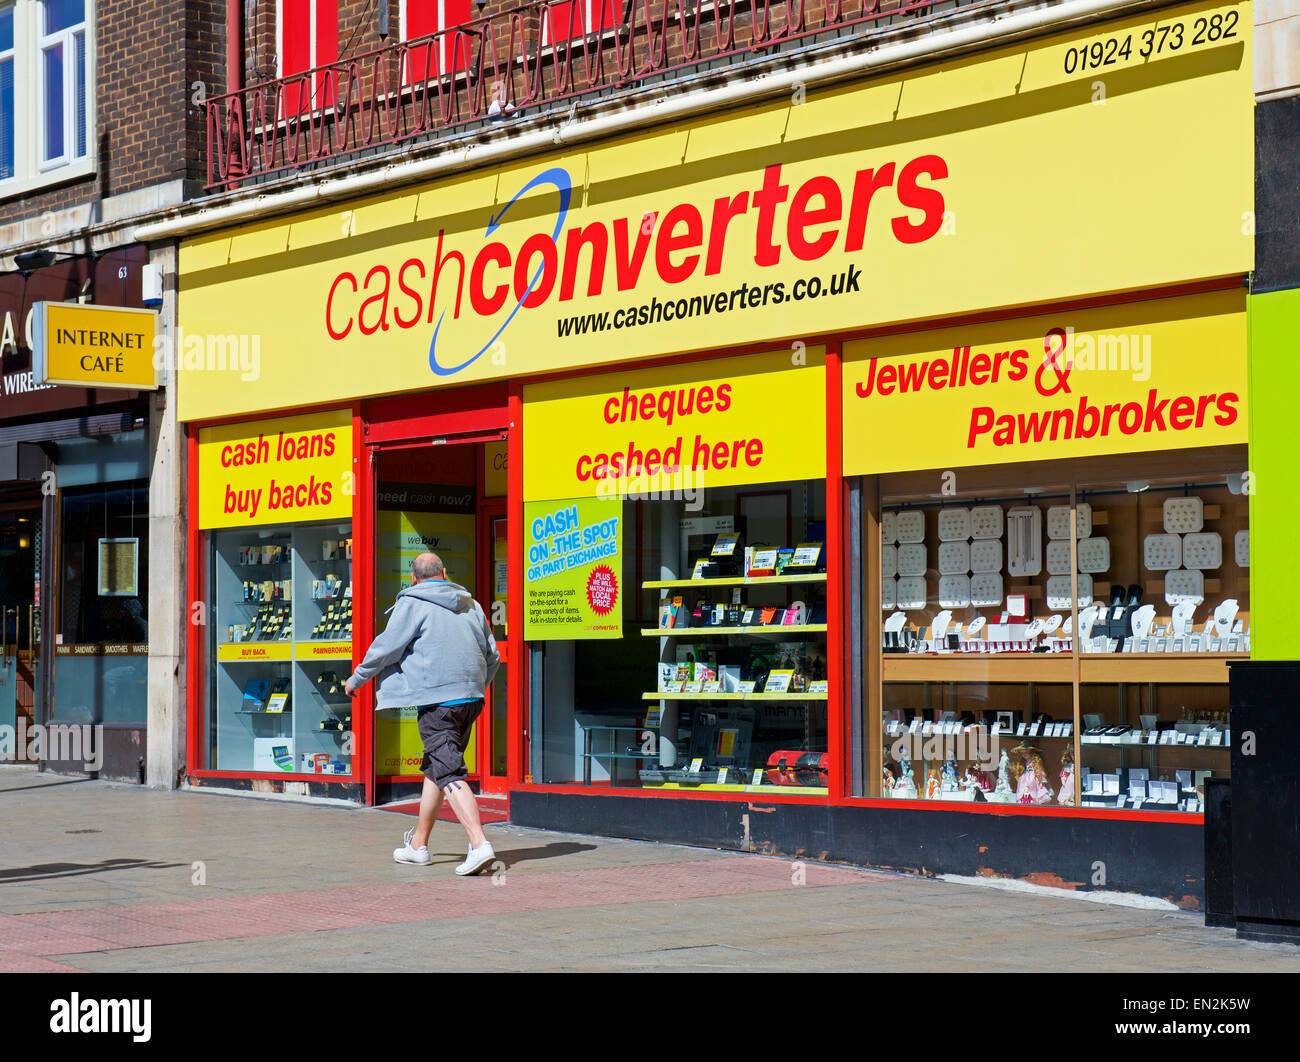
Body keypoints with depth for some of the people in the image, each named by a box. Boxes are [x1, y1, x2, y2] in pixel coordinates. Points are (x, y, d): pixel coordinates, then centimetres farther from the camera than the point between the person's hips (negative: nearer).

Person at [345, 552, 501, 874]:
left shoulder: (412, 604, -4)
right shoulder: (471, 605, 16)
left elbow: (385, 648, -2)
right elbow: (492, 656, 19)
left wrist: (356, 679, 13)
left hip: (437, 700, -7)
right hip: (471, 698, 7)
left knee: (450, 774, -12)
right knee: (434, 768, 20)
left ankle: (480, 844, -27)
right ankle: (418, 844, 29)